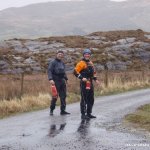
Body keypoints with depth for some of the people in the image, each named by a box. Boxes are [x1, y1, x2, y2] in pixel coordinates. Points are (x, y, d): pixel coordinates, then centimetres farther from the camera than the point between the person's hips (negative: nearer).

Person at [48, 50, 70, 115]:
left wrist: (65, 79, 17)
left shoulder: (62, 63, 17)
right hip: (56, 81, -7)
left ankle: (63, 110, 8)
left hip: (62, 81, 7)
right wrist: (50, 79, -26)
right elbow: (49, 71, -14)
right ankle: (51, 110, 5)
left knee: (63, 96, 4)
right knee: (55, 96, -6)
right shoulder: (53, 62, -5)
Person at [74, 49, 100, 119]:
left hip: (90, 83, 8)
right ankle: (83, 114, -4)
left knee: (91, 99, 13)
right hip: (84, 83, -8)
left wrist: (95, 79, 16)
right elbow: (75, 71, -14)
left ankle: (89, 113, 23)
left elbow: (93, 72, 29)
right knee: (84, 99, -7)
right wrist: (81, 78, -22)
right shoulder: (81, 63, -8)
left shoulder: (90, 63, 17)